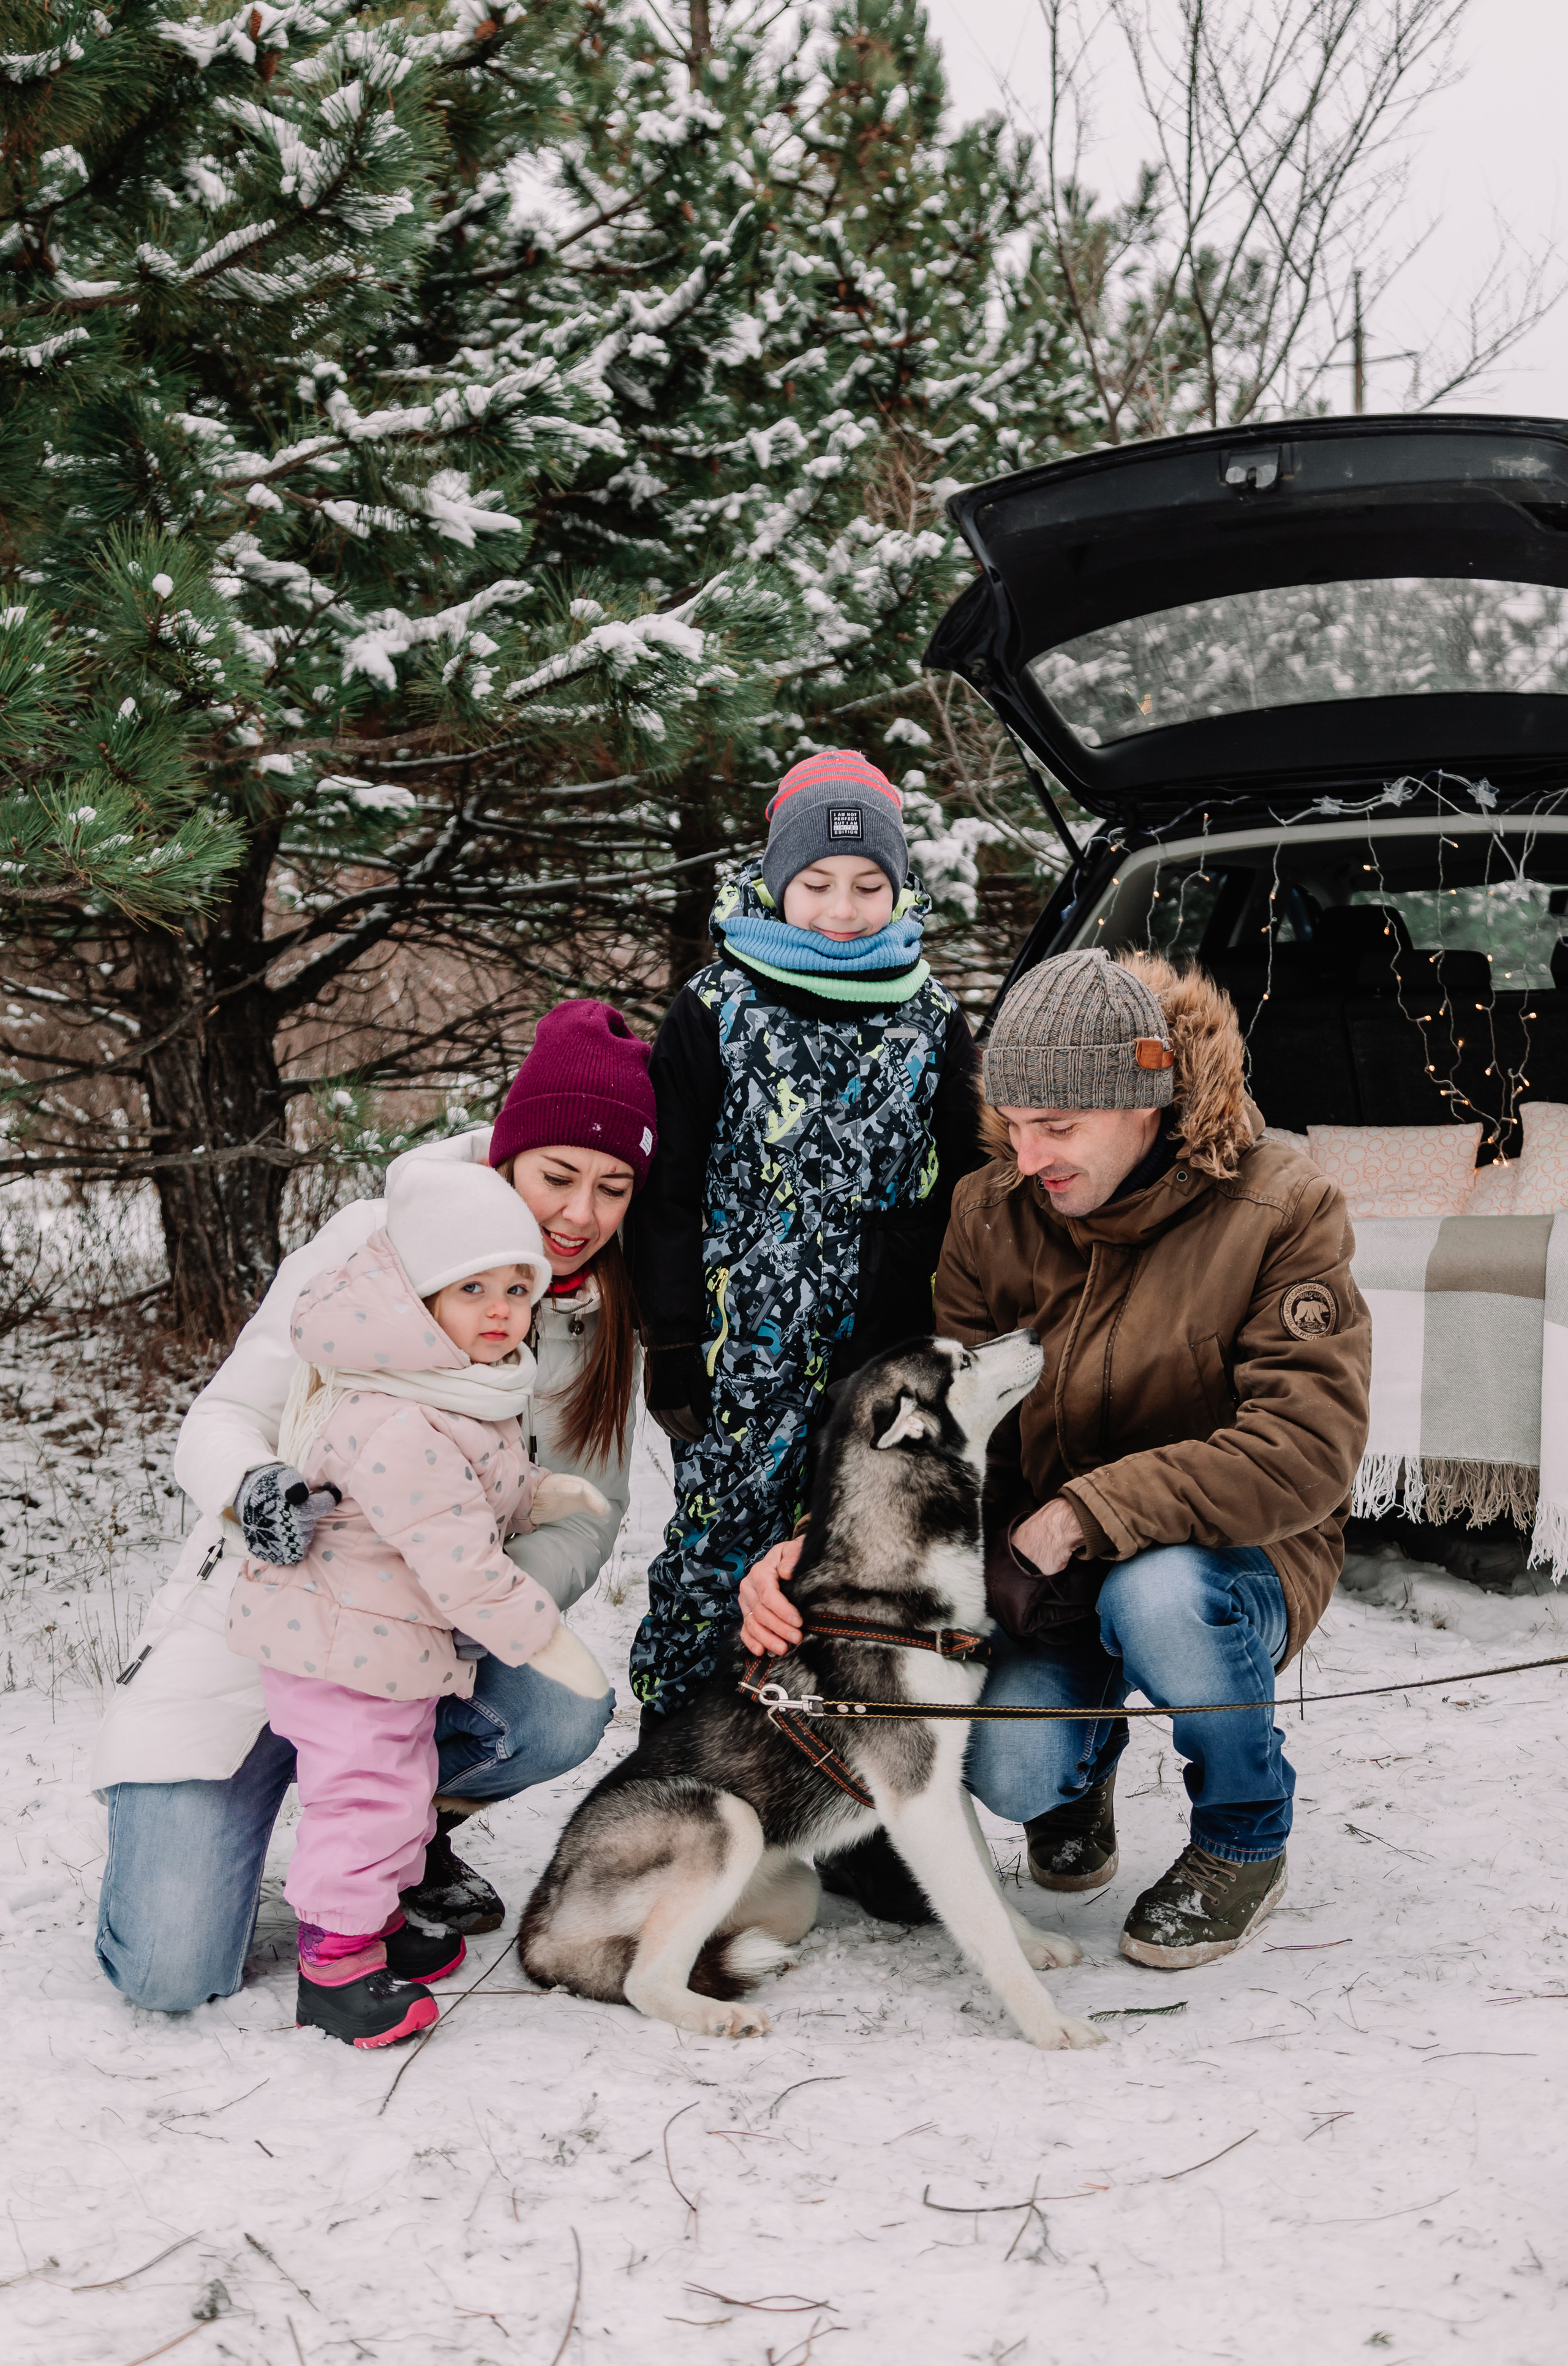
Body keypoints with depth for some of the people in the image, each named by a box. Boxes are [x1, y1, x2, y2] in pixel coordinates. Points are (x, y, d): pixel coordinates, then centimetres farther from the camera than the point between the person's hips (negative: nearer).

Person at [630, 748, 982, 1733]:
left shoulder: (932, 1019, 7)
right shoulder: (717, 1008, -1)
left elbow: (961, 1190, 11)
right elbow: (671, 1188, -1)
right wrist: (673, 1348, -5)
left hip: (887, 1356, 2)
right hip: (746, 1353, -2)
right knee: (719, 1539, 0)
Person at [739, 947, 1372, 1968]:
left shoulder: (1281, 1210, -17)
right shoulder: (994, 1214, -4)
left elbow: (1307, 1449, -25)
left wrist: (1082, 1514, -30)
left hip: (1233, 1550, -2)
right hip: (1050, 1572, 3)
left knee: (1157, 1594, -38)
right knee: (1008, 1773, -25)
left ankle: (1246, 1841, -5)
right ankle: (1085, 1751, 17)